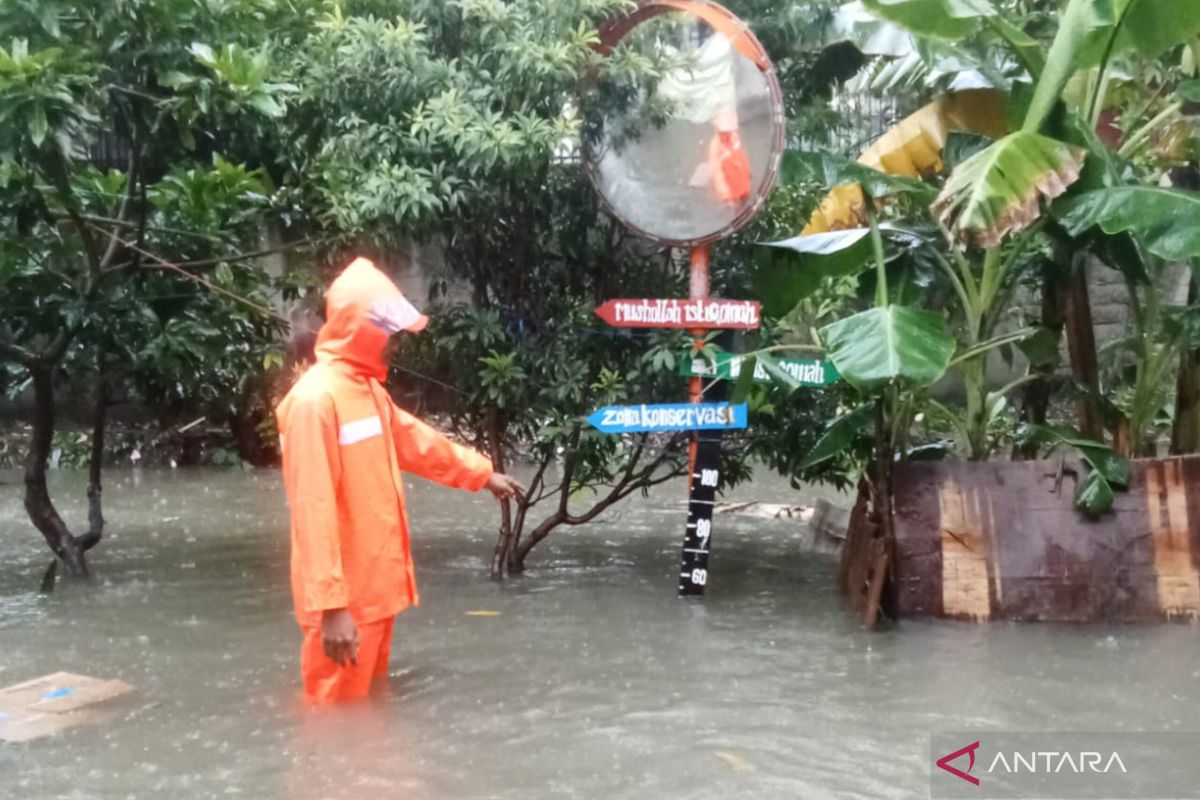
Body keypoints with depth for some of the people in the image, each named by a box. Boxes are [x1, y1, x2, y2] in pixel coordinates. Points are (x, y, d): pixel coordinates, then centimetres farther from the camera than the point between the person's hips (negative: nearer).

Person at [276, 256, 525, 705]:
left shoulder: (368, 389, 10)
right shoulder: (314, 399, -20)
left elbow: (415, 442, 25)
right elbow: (314, 510, -24)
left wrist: (482, 473, 34)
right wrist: (331, 604, -25)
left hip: (376, 586, 9)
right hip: (345, 599, -9)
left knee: (369, 699, 21)